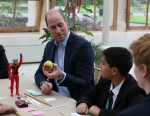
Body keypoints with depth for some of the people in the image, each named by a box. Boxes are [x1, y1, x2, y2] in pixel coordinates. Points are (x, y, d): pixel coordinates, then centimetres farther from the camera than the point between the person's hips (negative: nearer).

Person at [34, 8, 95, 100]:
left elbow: (85, 85, -16)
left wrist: (61, 76, -31)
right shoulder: (49, 46, 6)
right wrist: (43, 83, -11)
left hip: (79, 102, -5)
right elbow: (39, 73, 11)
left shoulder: (83, 45, -13)